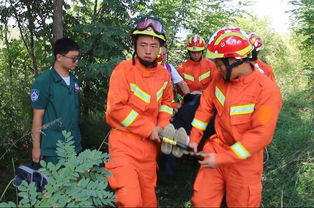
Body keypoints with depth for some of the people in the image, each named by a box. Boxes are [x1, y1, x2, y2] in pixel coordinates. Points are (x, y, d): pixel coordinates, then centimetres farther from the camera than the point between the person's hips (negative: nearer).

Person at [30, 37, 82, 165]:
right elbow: (38, 116, -8)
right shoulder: (43, 82, -10)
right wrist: (36, 147, -7)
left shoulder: (74, 81, 8)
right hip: (53, 149, -5)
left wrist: (77, 139, 14)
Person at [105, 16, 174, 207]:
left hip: (150, 145, 6)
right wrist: (149, 128, -14)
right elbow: (116, 108, -18)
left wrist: (162, 126, 2)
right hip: (125, 143, -5)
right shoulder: (124, 69, -12)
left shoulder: (163, 74, 5)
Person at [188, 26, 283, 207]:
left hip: (243, 160, -4)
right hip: (215, 149, 5)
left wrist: (221, 158, -21)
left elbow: (260, 135, -23)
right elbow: (206, 105, 9)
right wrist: (194, 138, 8)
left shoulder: (268, 91, -22)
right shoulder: (221, 79, -4)